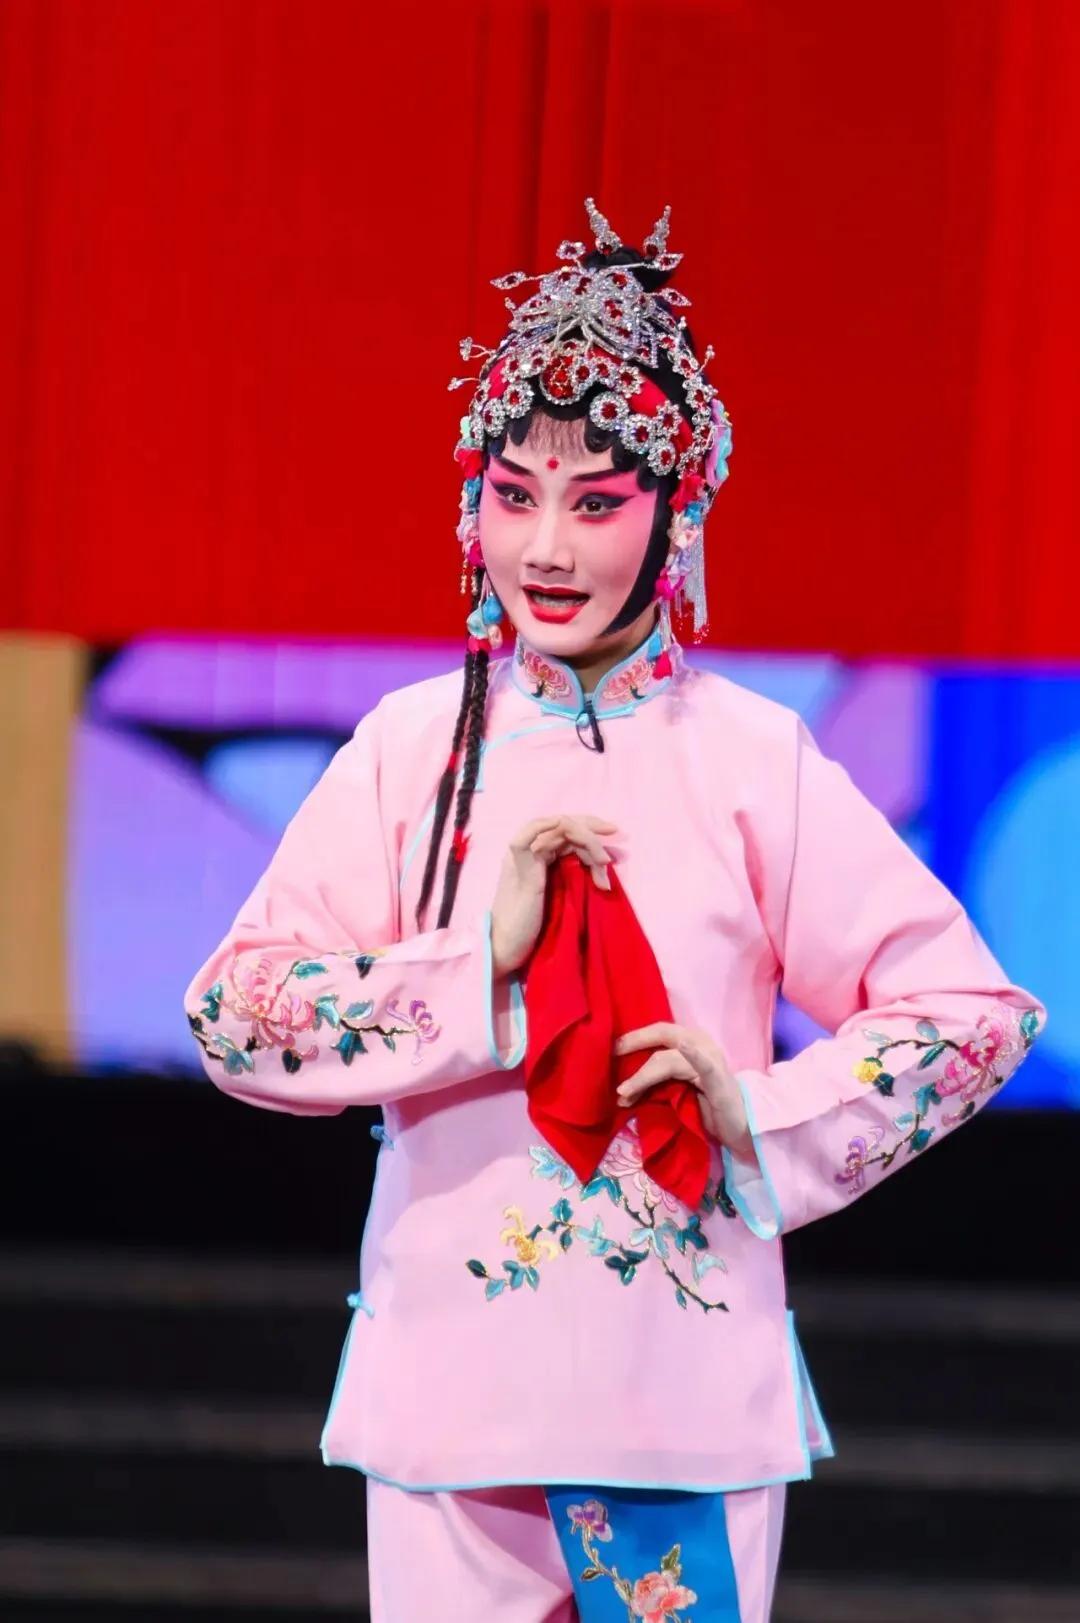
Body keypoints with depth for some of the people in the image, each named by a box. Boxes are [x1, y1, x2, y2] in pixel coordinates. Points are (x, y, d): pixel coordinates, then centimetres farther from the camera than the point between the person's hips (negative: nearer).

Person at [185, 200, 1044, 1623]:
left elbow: (976, 1010, 2)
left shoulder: (752, 759, 1)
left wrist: (768, 1121, -10)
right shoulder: (412, 747, 4)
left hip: (683, 1385, -1)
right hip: (447, 1378, 1)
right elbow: (232, 1011, -4)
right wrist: (477, 964, -13)